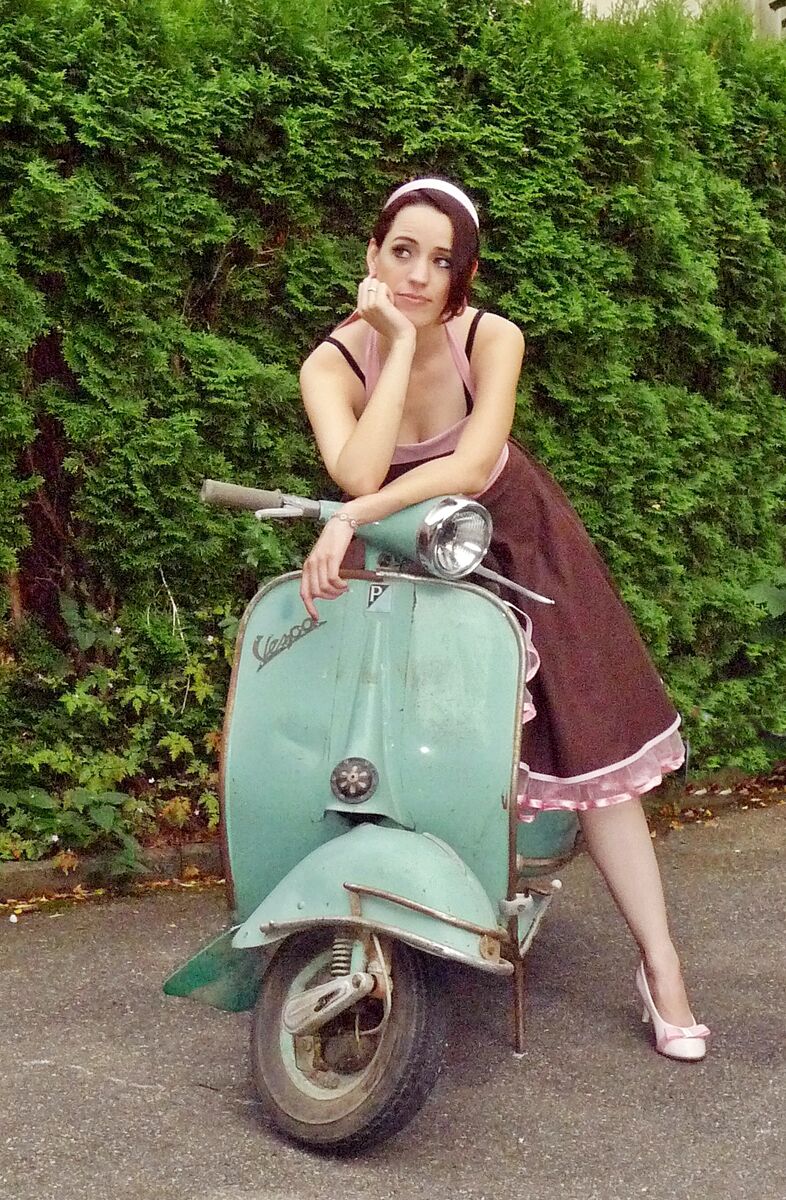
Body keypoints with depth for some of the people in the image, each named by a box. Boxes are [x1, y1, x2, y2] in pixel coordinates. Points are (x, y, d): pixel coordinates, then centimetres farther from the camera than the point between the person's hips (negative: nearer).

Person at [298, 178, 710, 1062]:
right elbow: (357, 476, -36)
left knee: (588, 747, -3)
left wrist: (353, 517, -43)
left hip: (513, 543, -1)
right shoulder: (332, 365, -19)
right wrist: (400, 345, -34)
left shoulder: (491, 338, -20)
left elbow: (471, 466, -34)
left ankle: (660, 965, 2)